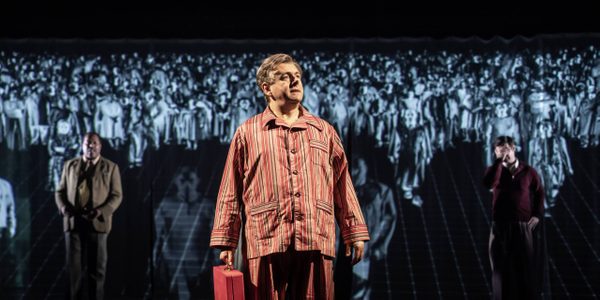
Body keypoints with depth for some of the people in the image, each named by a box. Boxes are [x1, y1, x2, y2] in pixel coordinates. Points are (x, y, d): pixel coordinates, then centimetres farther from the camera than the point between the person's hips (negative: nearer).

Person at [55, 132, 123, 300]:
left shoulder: (111, 167, 6)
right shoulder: (70, 165, 13)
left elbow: (116, 195, 1)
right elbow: (60, 191, 13)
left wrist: (102, 211, -16)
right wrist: (64, 207, -9)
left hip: (97, 223, -2)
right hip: (73, 222, 2)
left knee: (96, 267, 1)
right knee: (74, 266, 2)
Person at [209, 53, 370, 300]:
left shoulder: (324, 131, 16)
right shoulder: (247, 133, 9)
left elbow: (343, 186, 15)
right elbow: (231, 193, 7)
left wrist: (354, 232, 10)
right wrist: (226, 242, 1)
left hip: (316, 243, 2)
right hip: (265, 243, -2)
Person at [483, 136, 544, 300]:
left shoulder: (528, 171, 3)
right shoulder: (495, 170, 4)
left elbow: (539, 193, 15)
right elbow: (488, 184, -19)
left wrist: (537, 214, 3)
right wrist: (499, 161, -18)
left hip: (523, 226, -1)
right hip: (500, 226, 1)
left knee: (525, 268, 1)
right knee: (501, 267, 3)